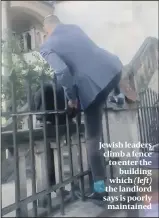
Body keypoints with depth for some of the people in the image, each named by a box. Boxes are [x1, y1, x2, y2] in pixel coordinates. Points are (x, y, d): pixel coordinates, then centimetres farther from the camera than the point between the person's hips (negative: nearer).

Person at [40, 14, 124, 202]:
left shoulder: (46, 47, 2)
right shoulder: (74, 27, 19)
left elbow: (62, 72, -15)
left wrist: (71, 97, 0)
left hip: (93, 85, -5)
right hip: (113, 68, 6)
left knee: (93, 138, 7)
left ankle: (99, 188, 15)